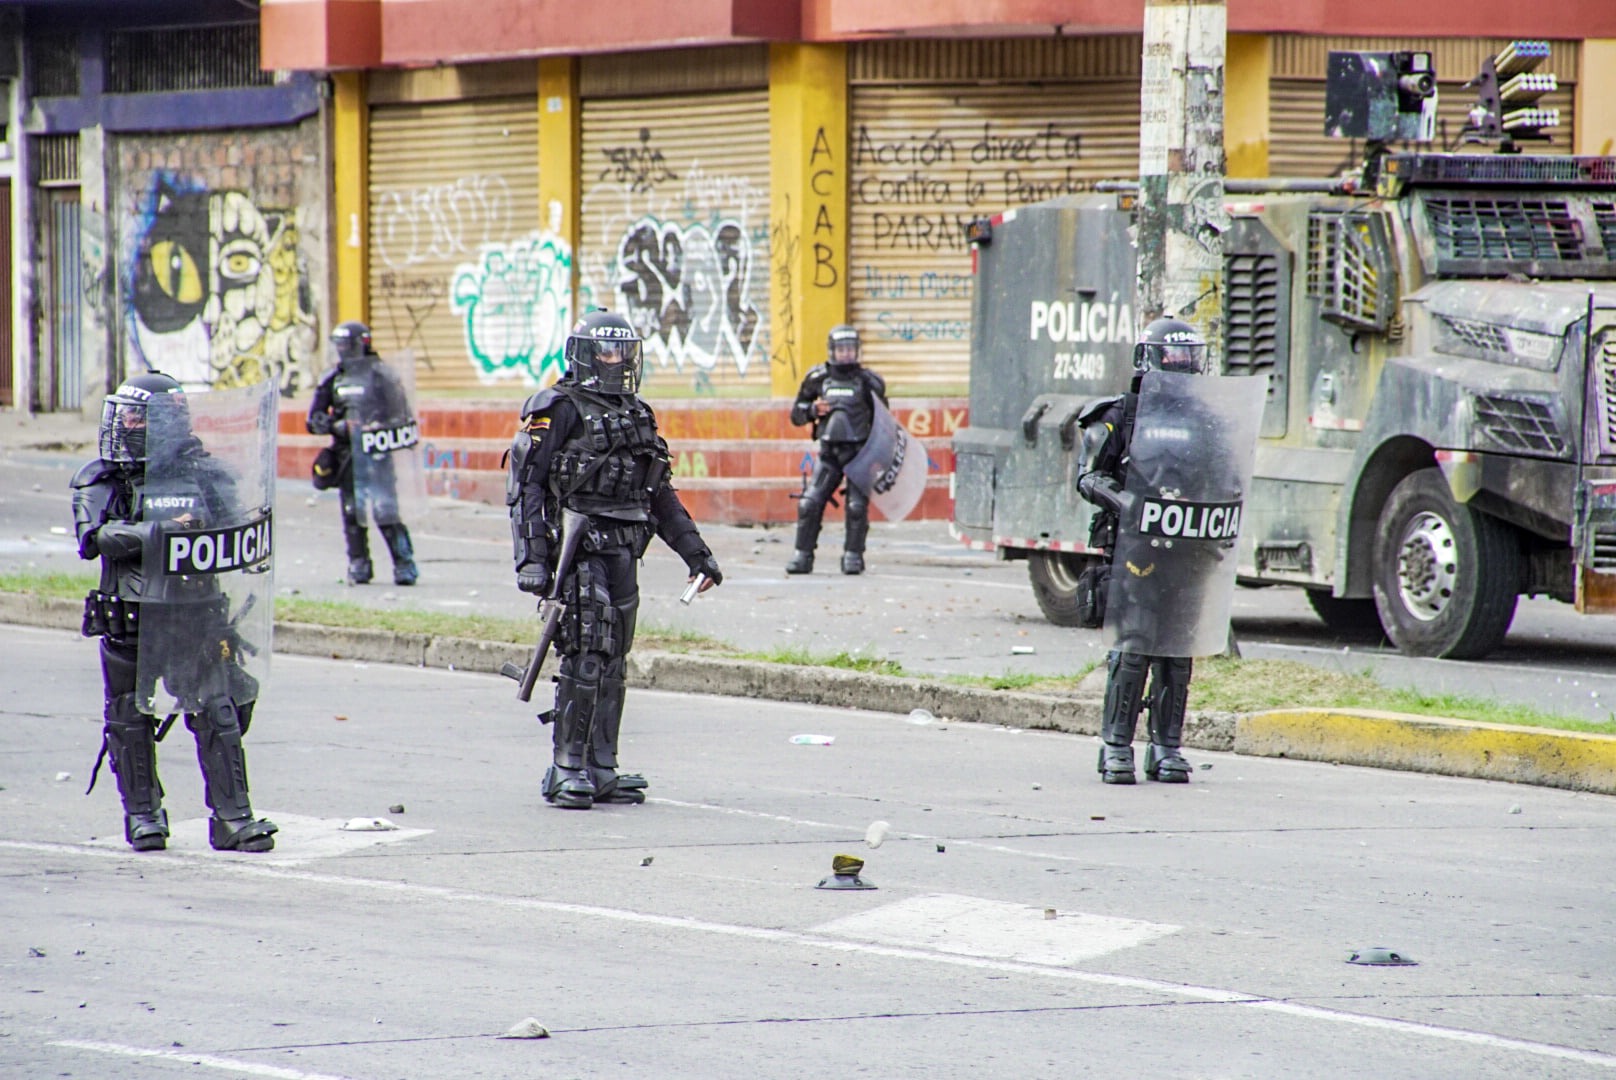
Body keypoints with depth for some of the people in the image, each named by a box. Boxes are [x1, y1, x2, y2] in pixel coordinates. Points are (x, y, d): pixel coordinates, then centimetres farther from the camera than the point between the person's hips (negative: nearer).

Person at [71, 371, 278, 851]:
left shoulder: (202, 473, 7)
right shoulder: (101, 482, 1)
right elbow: (96, 537, -15)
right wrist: (161, 531, -24)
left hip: (196, 614, 1)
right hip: (131, 618, -1)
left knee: (218, 713, -4)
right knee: (131, 720, 6)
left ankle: (233, 816, -1)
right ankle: (142, 813, 19)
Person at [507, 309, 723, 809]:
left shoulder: (636, 414, 19)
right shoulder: (558, 410, -3)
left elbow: (660, 495, 24)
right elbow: (527, 485, -9)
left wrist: (696, 553, 20)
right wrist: (531, 557, -18)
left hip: (623, 551, 7)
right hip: (579, 547, -7)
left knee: (613, 661, 8)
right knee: (586, 655, -12)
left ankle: (601, 771, 13)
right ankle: (567, 771, -9)